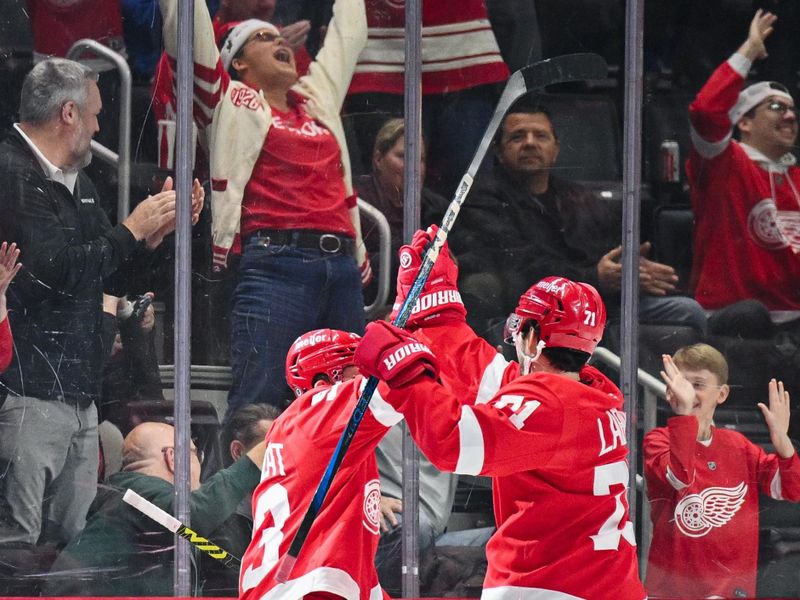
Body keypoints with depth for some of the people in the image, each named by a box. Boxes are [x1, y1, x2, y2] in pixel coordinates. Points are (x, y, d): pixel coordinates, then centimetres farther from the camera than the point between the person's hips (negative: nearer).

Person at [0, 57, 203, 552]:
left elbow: (113, 279, 28)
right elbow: (56, 269, -20)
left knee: (73, 542, 7)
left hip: (80, 394, 10)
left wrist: (158, 230, 13)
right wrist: (131, 230, -8)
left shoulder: (78, 184, 21)